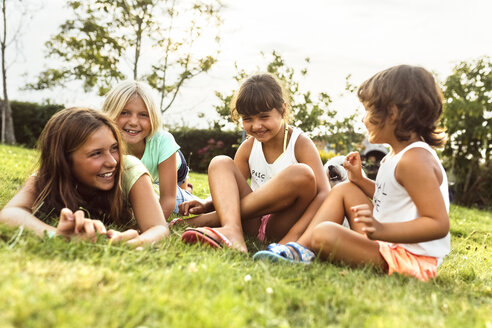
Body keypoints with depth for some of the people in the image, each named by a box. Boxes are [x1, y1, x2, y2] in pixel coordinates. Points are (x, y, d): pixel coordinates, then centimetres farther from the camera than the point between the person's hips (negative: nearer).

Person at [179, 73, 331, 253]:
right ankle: (232, 231, -38)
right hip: (253, 223, 4)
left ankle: (213, 219, -23)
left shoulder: (300, 144, -6)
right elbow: (230, 190, 8)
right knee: (220, 162, -10)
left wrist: (295, 233, -30)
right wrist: (206, 204, -15)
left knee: (302, 174, -31)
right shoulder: (248, 147, 7)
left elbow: (324, 193, -17)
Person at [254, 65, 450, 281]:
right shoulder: (397, 154, 11)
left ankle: (302, 255, 5)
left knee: (325, 234, -28)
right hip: (389, 245, 10)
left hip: (408, 258, -10)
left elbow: (439, 224, -26)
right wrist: (360, 180, 14)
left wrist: (382, 230, -36)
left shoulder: (415, 160, -21)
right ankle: (300, 247, 0)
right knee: (344, 190, 12)